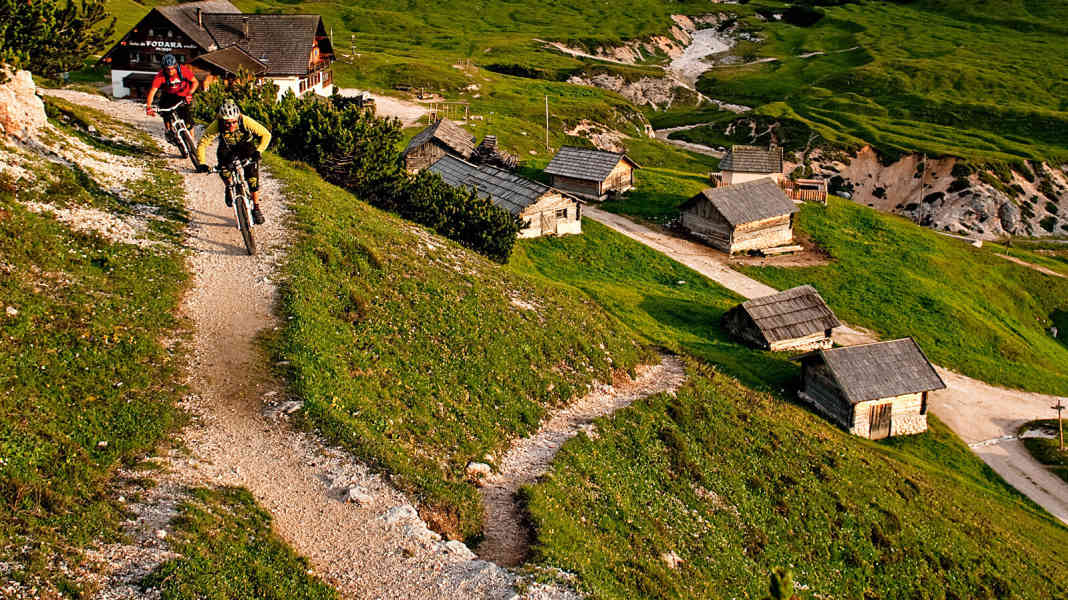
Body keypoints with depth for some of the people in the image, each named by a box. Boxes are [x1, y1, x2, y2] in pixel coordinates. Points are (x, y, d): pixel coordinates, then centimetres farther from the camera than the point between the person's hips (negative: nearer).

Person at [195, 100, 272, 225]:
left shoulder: (246, 121, -34)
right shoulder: (217, 125, -32)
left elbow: (266, 134, -24)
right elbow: (202, 143, -28)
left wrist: (258, 151, -38)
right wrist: (201, 164, -40)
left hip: (246, 147, -1)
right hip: (227, 149, 1)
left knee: (252, 179, -13)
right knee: (223, 171, -24)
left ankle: (256, 208, 6)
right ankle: (229, 187, 10)